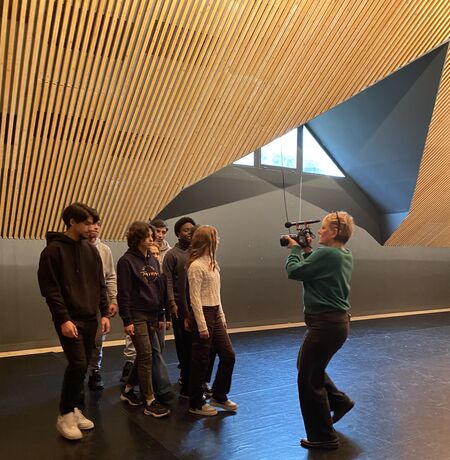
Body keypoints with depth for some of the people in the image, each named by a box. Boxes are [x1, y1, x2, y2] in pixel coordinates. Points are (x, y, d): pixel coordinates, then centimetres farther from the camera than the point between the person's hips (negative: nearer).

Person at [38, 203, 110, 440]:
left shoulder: (91, 250, 10)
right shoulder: (54, 250, -8)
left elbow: (100, 285, 13)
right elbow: (50, 289, -12)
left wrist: (104, 313, 5)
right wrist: (63, 319, -18)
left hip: (90, 319, 6)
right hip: (69, 320, -6)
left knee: (82, 366, 10)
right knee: (78, 364, -12)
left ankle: (76, 410, 25)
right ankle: (65, 416, 6)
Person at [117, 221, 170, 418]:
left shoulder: (153, 260, 12)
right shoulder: (127, 261, -9)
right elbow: (123, 293, -12)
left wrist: (161, 316, 14)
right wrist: (127, 320, -14)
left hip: (152, 315, 7)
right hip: (137, 316, -7)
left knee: (144, 355, 13)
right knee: (146, 356, -7)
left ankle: (128, 389, 31)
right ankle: (150, 402, 1)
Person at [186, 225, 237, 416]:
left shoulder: (212, 263, 10)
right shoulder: (196, 266, -15)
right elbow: (195, 298, -17)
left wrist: (222, 316, 14)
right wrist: (202, 326, -18)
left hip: (215, 314, 9)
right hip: (202, 314, -9)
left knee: (228, 355, 12)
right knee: (201, 361, 4)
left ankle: (219, 396, 30)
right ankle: (196, 404, 21)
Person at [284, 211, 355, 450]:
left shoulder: (326, 253, -22)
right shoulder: (345, 255, 8)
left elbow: (294, 271, -18)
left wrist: (295, 248, -2)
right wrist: (307, 251, 7)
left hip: (325, 323, -10)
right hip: (338, 321, 10)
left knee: (308, 379, 5)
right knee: (310, 366, 28)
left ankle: (324, 437, 18)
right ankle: (339, 401, 33)